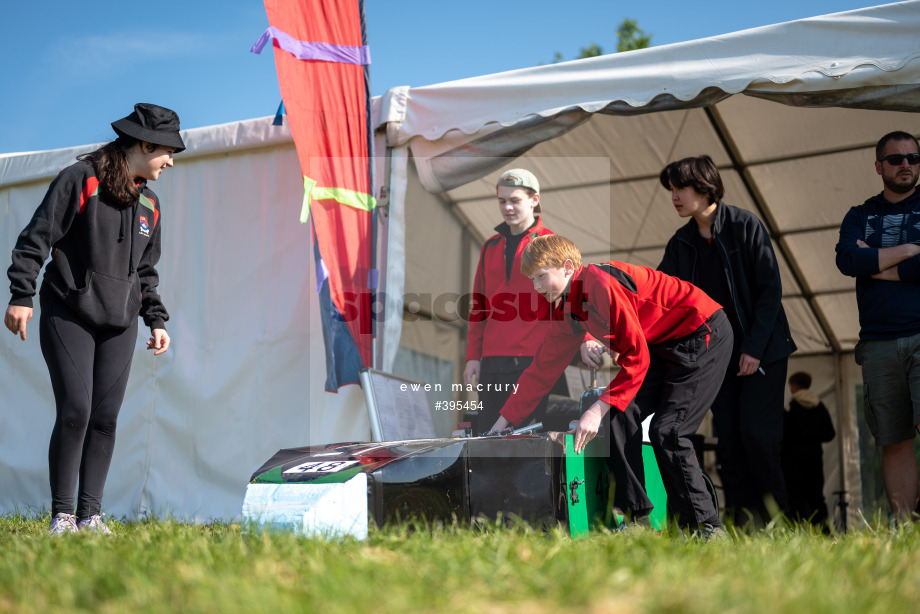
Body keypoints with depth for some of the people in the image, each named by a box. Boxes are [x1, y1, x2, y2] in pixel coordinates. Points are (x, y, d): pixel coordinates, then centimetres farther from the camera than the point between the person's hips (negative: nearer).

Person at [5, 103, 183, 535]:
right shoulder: (79, 180, -4)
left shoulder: (148, 203, 16)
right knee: (75, 411, -12)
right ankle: (61, 515, -1)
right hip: (68, 316, -6)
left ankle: (90, 514, 10)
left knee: (105, 418, 2)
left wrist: (157, 320, 15)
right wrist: (21, 295, -12)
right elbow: (36, 237, -7)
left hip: (119, 325, 6)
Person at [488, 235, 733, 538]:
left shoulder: (601, 283, -25)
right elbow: (542, 368, 11)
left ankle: (706, 526, -4)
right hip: (662, 348, 9)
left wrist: (600, 409, -26)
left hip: (704, 336, -9)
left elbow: (637, 356, -25)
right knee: (620, 417, -6)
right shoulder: (565, 311, 4)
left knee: (666, 431, -17)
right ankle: (636, 515, -1)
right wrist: (504, 420, 9)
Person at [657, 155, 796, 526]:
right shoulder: (681, 243, 9)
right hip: (720, 354, 5)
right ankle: (744, 524, 5)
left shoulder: (745, 225, -7)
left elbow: (770, 289, -9)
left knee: (756, 433, -13)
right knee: (728, 440, 0)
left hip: (763, 351, -5)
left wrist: (755, 349, -15)